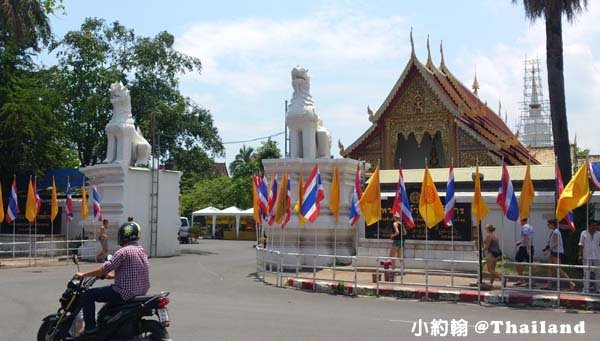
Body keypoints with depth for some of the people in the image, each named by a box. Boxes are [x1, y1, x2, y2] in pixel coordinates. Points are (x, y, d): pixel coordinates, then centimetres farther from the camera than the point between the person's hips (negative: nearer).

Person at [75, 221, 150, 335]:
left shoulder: (123, 252, -15)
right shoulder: (141, 250, 11)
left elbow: (104, 269, -18)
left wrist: (83, 274, -7)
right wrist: (113, 275, 27)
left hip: (125, 292, -9)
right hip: (141, 292, 9)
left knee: (88, 295, -1)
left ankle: (90, 328, -2)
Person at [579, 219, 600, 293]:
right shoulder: (584, 233, 2)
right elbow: (581, 245, 3)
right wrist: (580, 255, -3)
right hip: (587, 257, -2)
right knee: (586, 273, -1)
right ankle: (586, 290, 4)